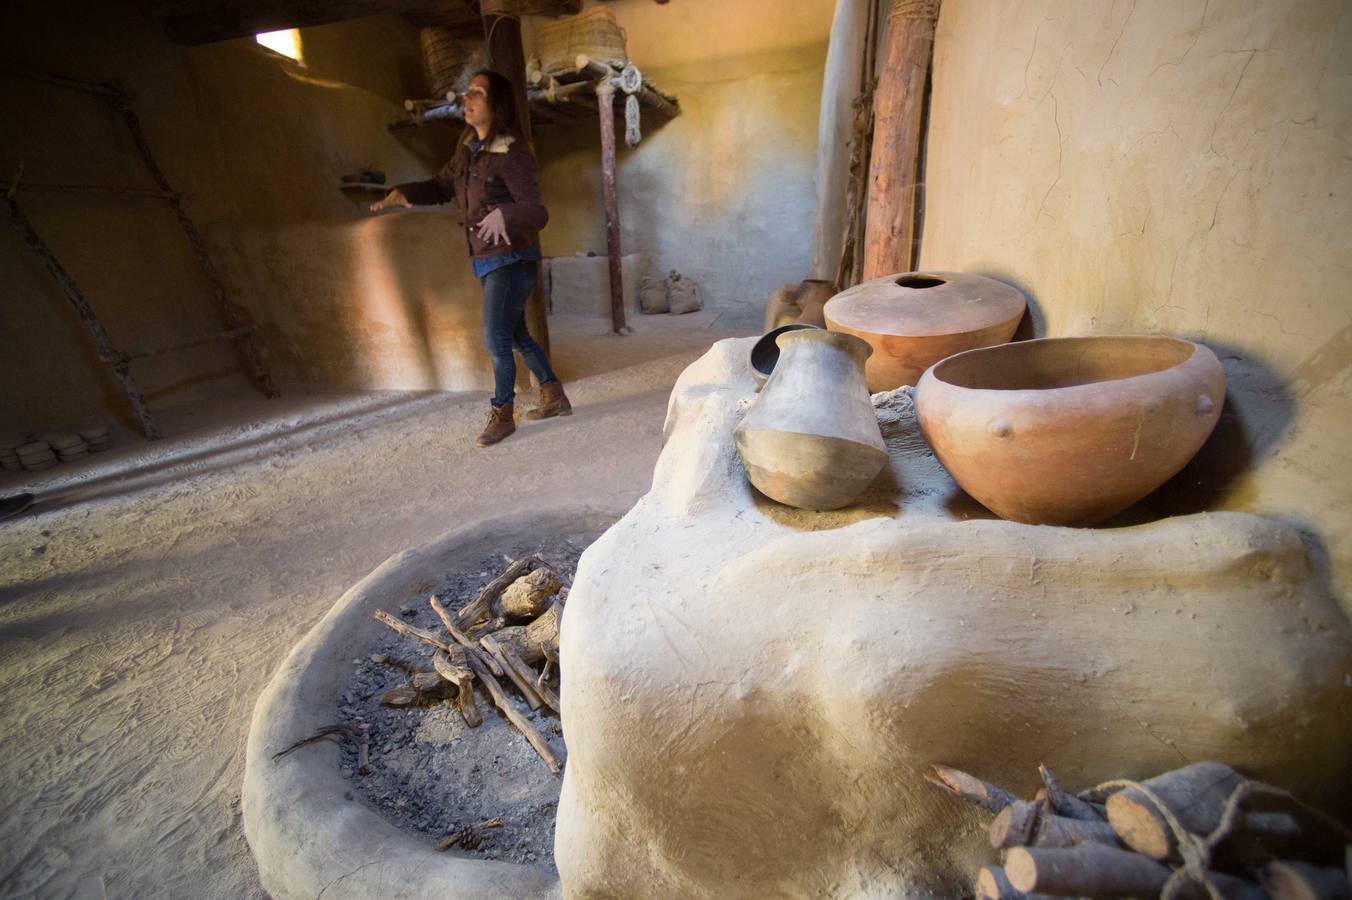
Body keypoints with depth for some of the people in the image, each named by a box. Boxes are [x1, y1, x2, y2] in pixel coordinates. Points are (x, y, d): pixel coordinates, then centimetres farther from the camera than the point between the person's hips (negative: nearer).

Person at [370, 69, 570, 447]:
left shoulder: (512, 153, -14)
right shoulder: (468, 148, 11)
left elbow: (537, 212, -23)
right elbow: (441, 187, 19)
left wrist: (504, 213, -42)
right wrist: (402, 193, 3)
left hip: (511, 260, -8)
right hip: (488, 260, 9)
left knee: (496, 340, -7)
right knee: (517, 335, 14)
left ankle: (502, 415, 10)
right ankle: (554, 397, 28)